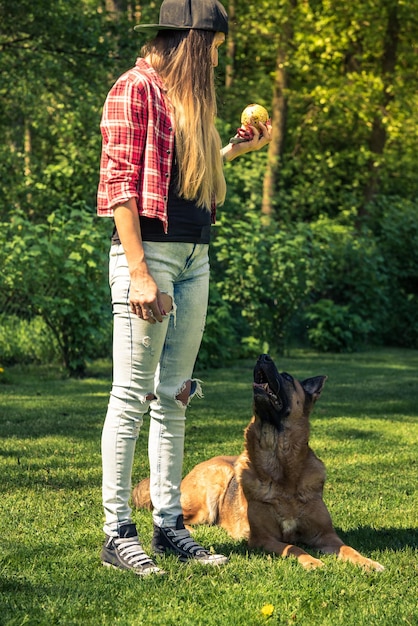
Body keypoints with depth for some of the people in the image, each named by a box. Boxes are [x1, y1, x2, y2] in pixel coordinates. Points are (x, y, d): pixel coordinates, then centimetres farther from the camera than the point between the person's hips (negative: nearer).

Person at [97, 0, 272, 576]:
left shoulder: (186, 96, 20)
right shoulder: (135, 88, -6)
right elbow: (120, 185, -13)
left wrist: (235, 150, 21)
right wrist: (139, 273, -19)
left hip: (194, 257, 9)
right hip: (149, 252, -9)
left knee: (173, 395, 10)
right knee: (133, 394, -6)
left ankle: (168, 523, 15)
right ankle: (117, 533, -1)